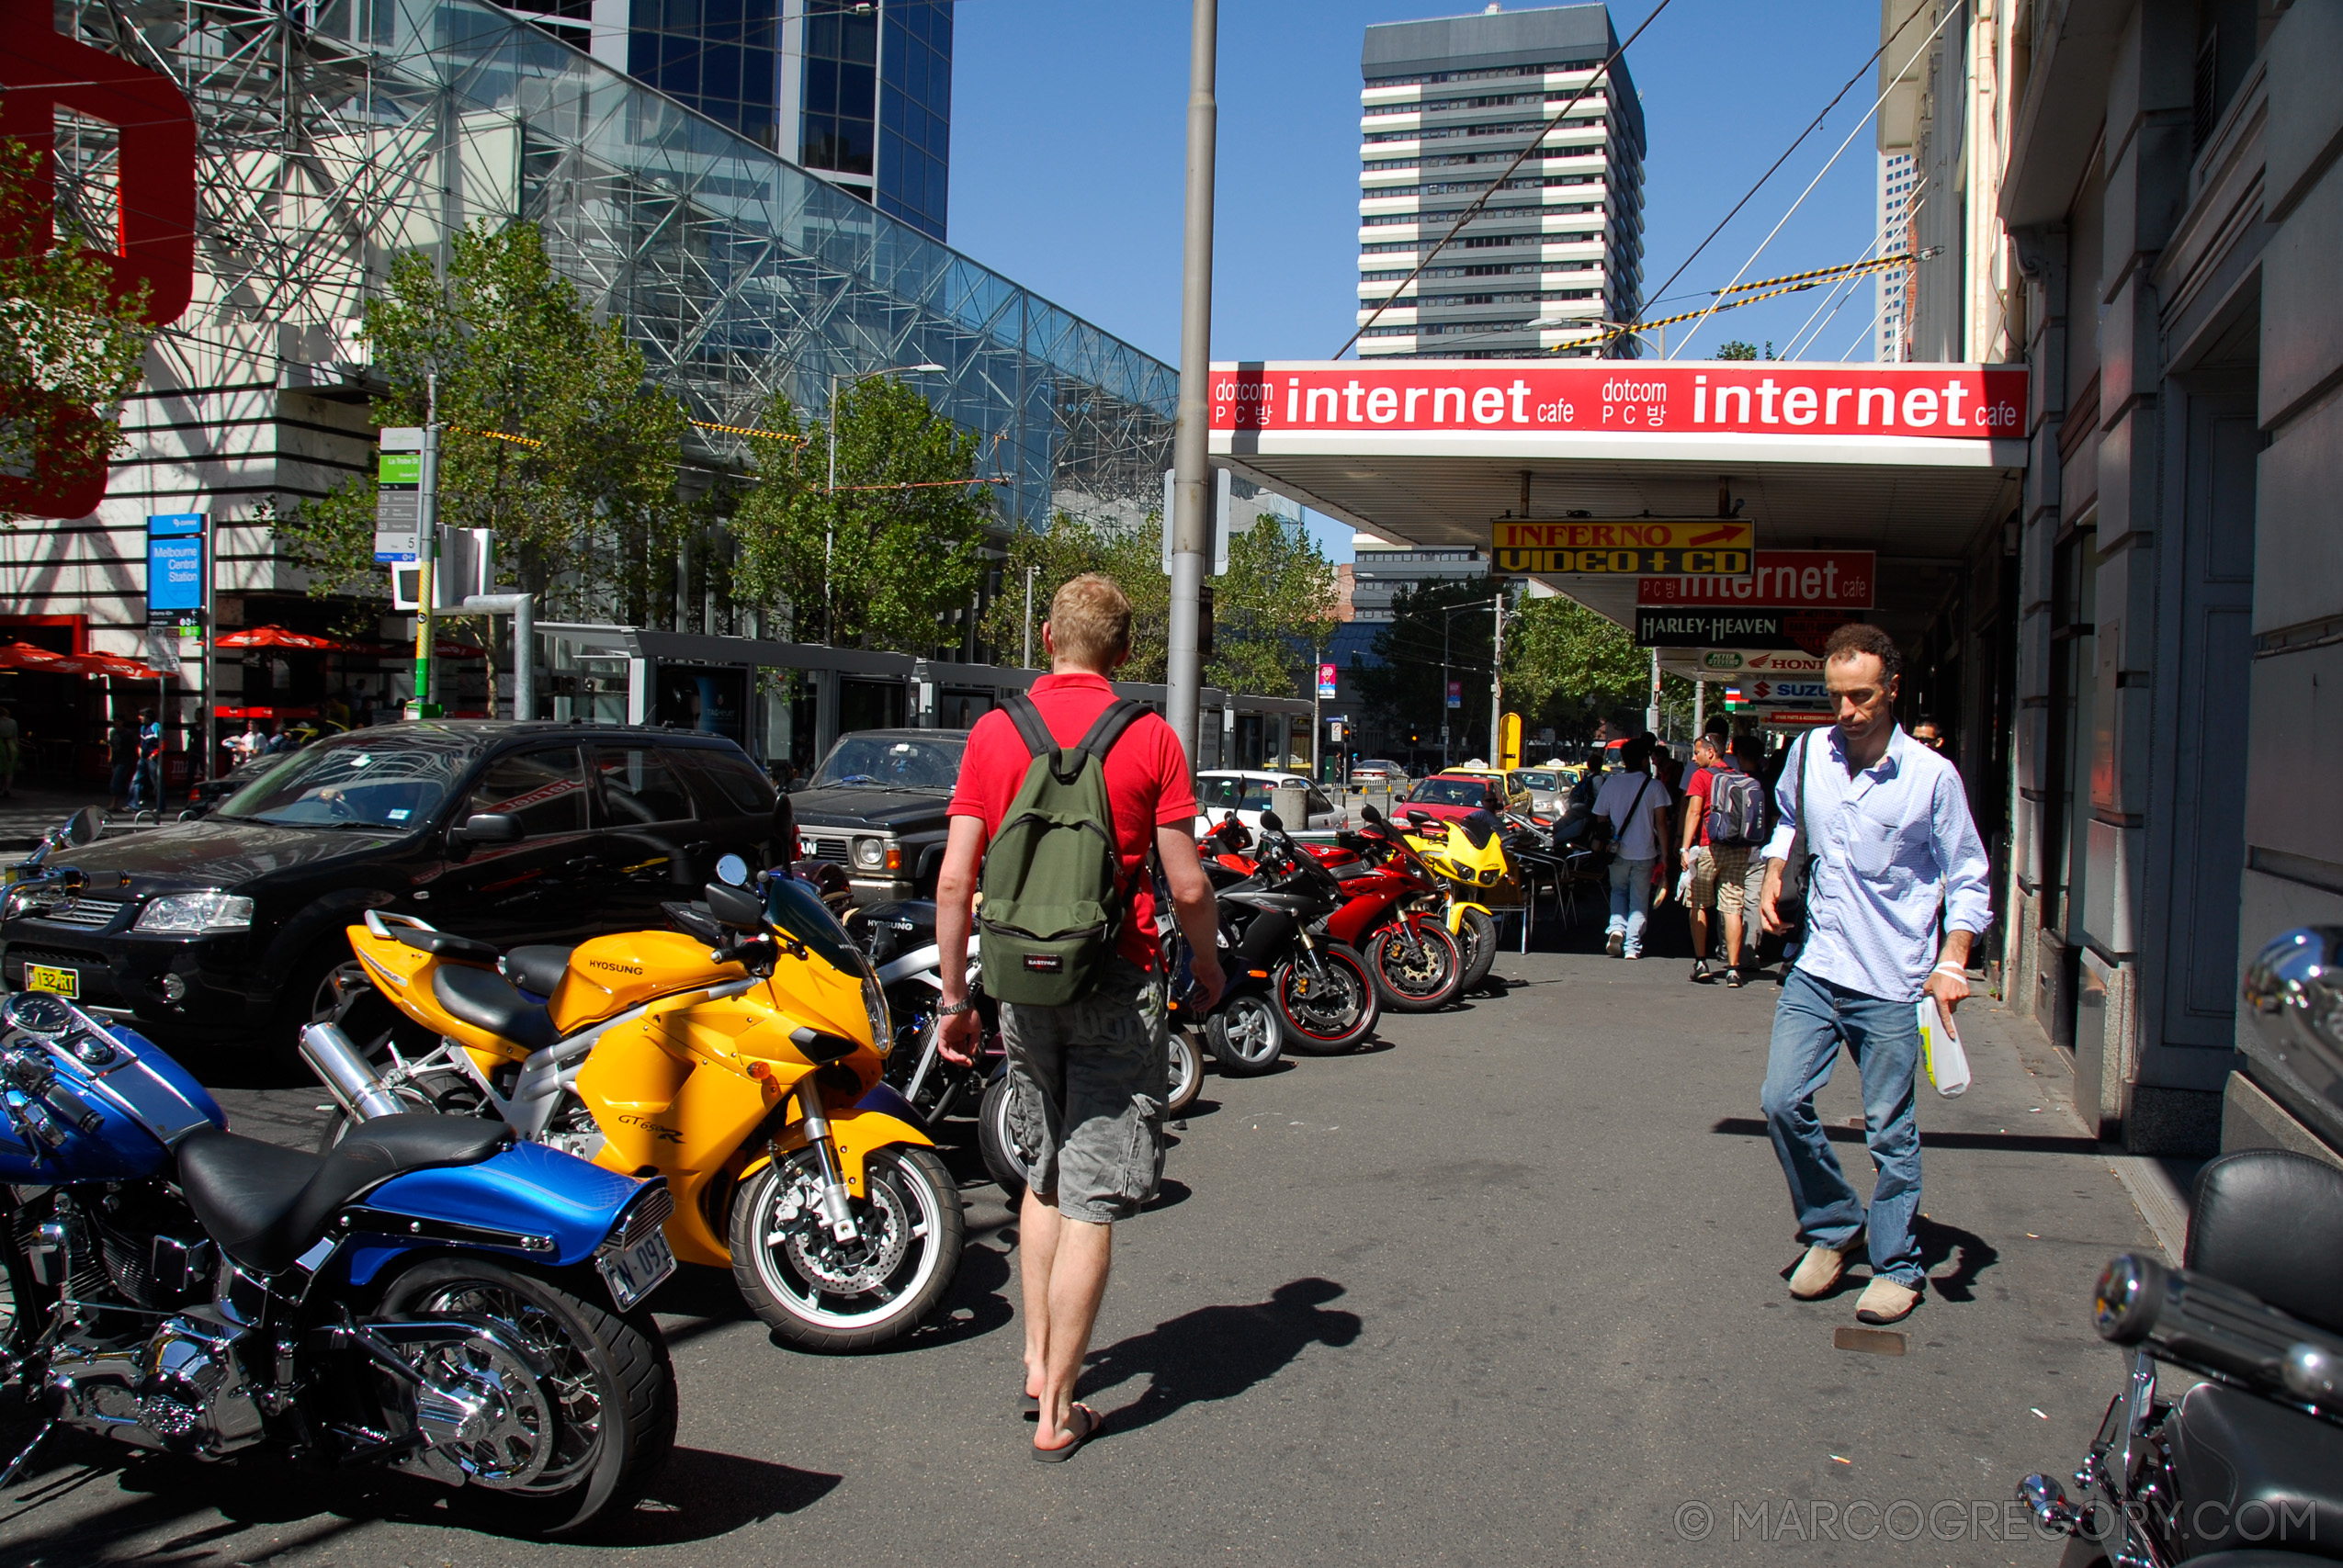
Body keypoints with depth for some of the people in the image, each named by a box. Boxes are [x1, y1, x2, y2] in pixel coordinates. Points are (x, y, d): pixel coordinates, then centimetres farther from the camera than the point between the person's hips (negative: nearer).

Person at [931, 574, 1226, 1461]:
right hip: (1116, 987, -3)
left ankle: (1038, 1355, 29)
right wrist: (1209, 967, 11)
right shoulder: (1150, 739, -6)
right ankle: (1057, 1411, 9)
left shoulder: (993, 733, 1)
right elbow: (1188, 886, -7)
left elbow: (955, 879, -1)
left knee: (1046, 1172, 23)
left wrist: (954, 998, 7)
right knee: (1090, 1201, 3)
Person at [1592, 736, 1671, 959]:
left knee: (1618, 891, 22)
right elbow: (1660, 823, -9)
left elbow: (1601, 818, 4)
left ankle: (1617, 926, -2)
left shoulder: (1611, 783, 0)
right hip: (1645, 852, -2)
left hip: (1618, 851, 2)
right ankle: (1632, 946, 4)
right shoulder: (1654, 786, -6)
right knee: (1639, 899, 9)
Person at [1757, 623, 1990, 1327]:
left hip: (1892, 983, -3)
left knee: (1890, 1131, 3)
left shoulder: (1932, 776, -8)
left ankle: (1897, 1268, 20)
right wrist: (1774, 873, 7)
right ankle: (1833, 1228, 19)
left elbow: (1968, 880, 0)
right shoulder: (1808, 753, 2)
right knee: (1783, 1101, -3)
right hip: (1817, 969, 4)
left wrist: (1952, 964, -11)